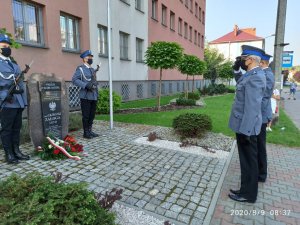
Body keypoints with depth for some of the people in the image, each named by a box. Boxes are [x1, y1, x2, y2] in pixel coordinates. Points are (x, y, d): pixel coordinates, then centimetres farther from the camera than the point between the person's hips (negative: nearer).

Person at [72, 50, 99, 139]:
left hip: (94, 96, 6)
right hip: (85, 96, -6)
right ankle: (86, 132, 9)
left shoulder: (93, 70, 20)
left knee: (92, 115, 9)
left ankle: (90, 131, 19)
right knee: (86, 115, -1)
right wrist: (86, 85, -21)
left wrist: (97, 93, 15)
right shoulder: (80, 69, -1)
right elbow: (74, 80, -11)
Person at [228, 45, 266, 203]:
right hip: (244, 125, 10)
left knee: (249, 161, 5)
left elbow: (252, 107, -25)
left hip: (246, 127, -10)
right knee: (247, 160, 19)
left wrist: (245, 131, -24)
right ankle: (246, 189, 35)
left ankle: (248, 194, 22)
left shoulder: (255, 77, -21)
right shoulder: (252, 75, 10)